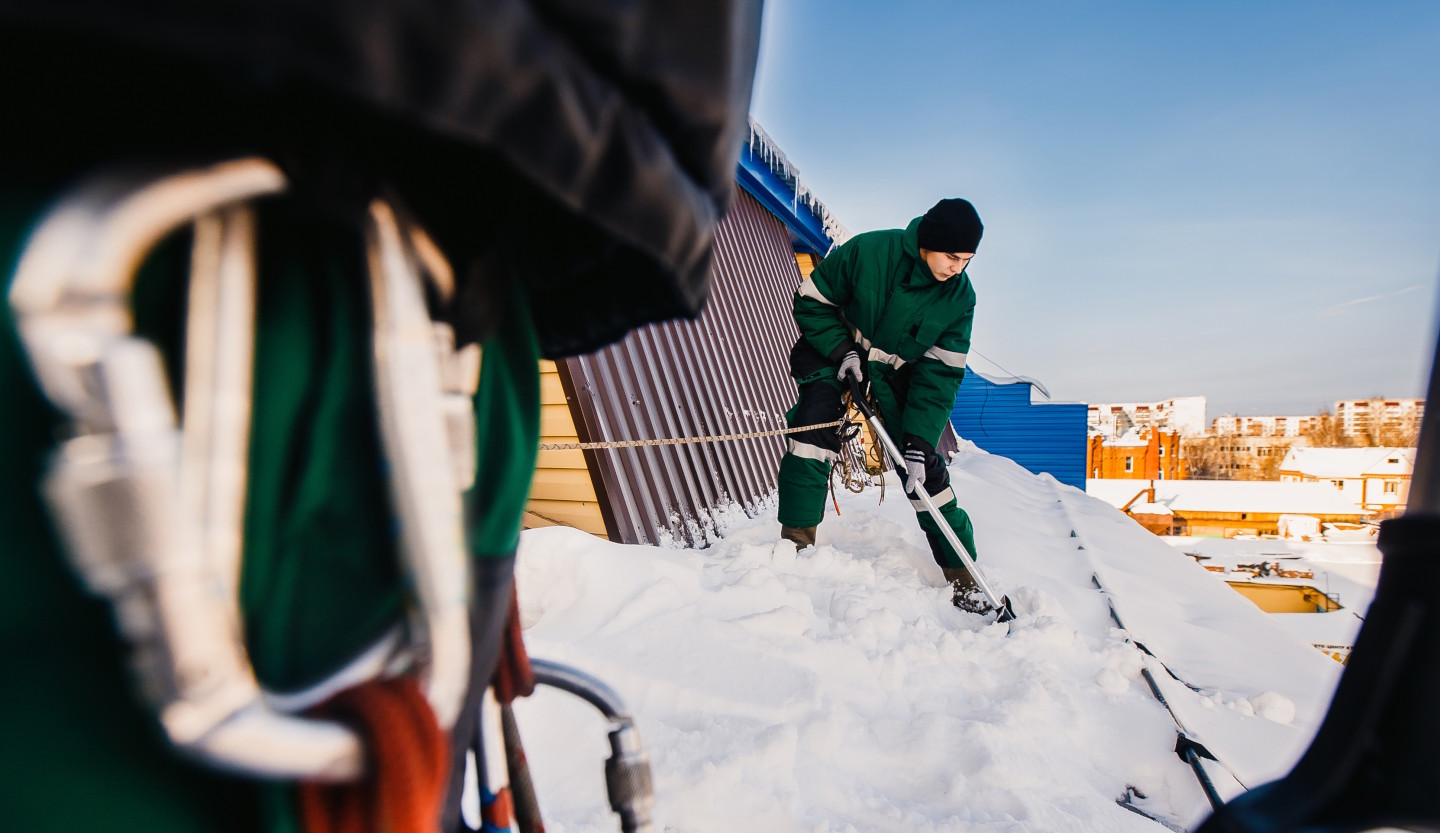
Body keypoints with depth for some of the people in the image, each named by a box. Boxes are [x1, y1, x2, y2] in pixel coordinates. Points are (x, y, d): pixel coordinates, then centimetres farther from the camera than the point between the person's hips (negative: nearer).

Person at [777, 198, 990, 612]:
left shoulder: (960, 296, -14)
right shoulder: (867, 250, -23)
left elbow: (939, 375, -13)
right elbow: (811, 301, -11)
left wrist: (919, 442, -19)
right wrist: (842, 350, -23)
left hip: (897, 376, 2)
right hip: (835, 354, -1)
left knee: (926, 470, -3)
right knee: (814, 434, -26)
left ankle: (963, 578, 11)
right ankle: (796, 543, -12)